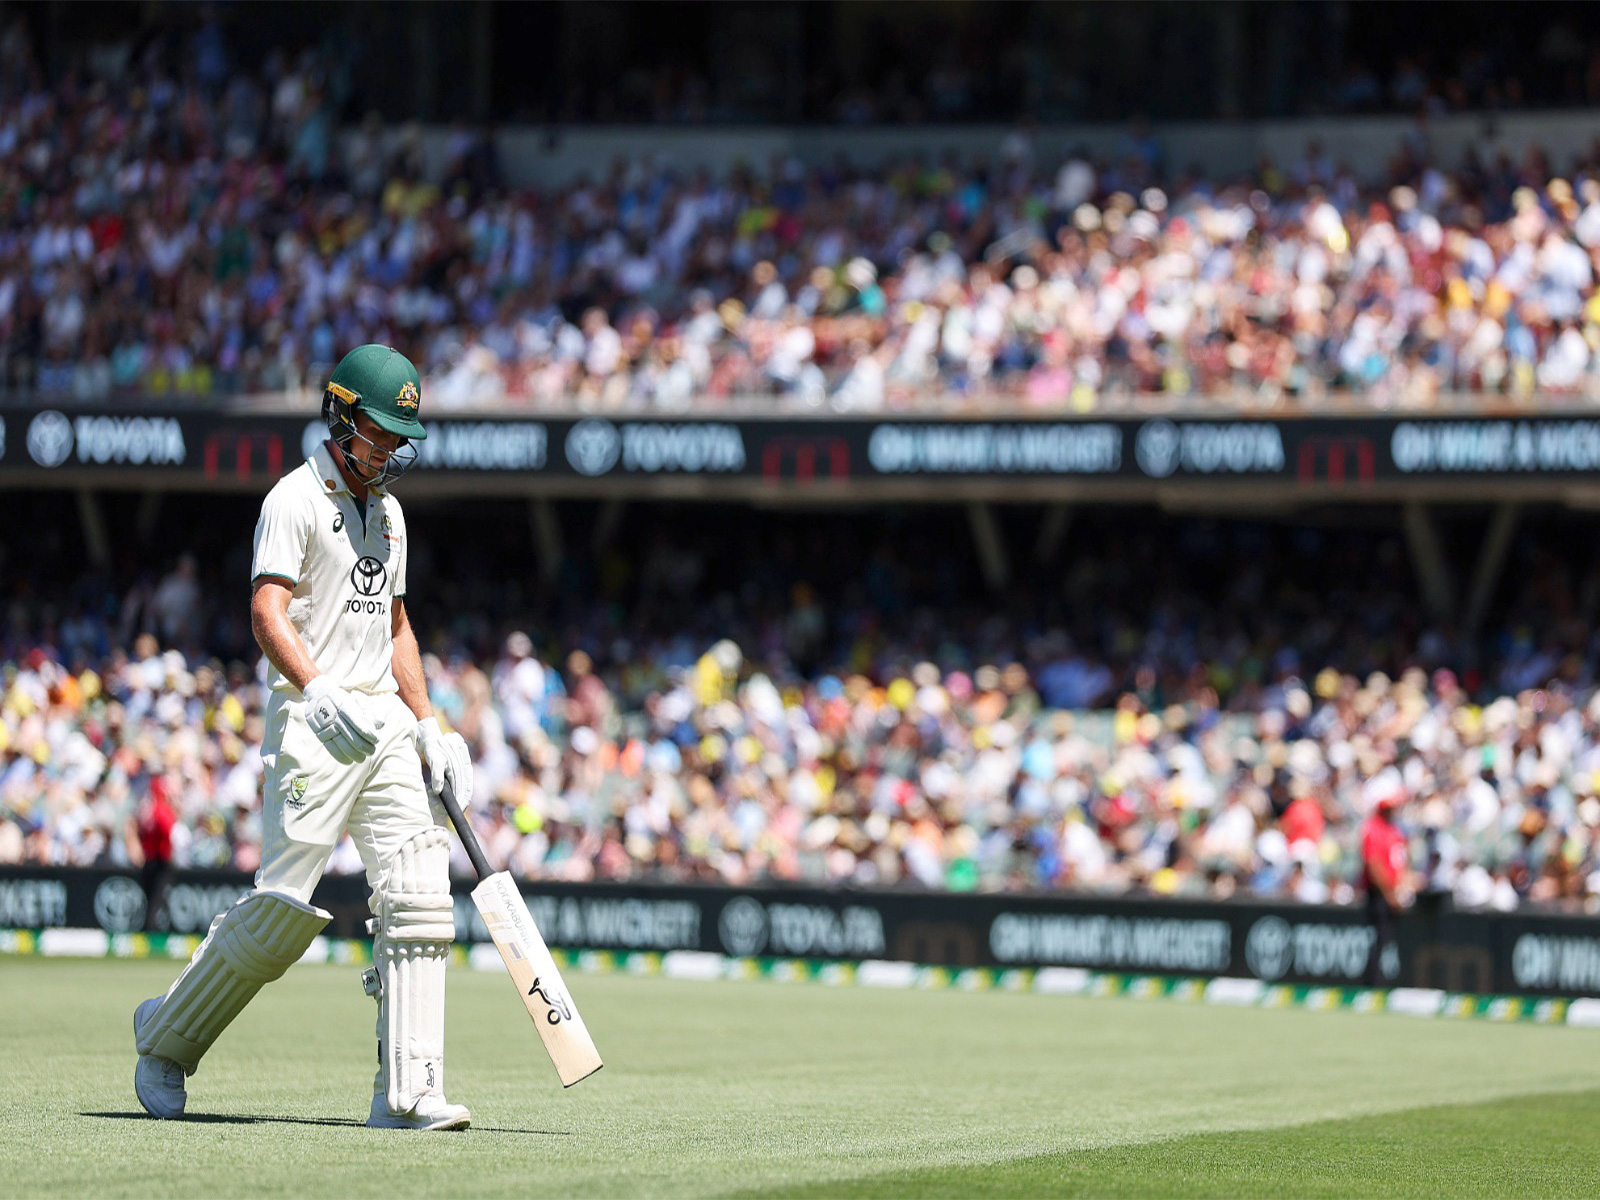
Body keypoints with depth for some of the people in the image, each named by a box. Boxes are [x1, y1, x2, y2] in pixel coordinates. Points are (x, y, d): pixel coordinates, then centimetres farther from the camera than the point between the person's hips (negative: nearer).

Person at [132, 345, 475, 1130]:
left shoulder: (388, 511, 19)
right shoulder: (296, 499, -6)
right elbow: (268, 615, -17)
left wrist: (429, 727, 17)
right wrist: (322, 695, -31)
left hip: (384, 724, 7)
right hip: (311, 725, -7)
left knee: (417, 896, -6)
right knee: (284, 906, -10)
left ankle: (407, 1092, -9)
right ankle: (167, 1036, 12)